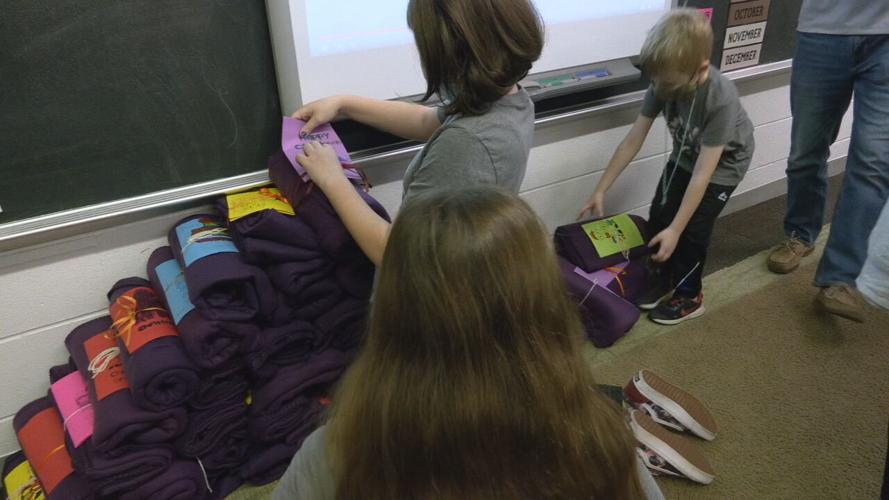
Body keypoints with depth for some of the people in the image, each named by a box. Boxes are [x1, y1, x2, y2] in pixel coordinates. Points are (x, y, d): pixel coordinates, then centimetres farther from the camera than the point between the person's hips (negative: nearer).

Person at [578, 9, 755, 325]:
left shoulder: (721, 100, -40)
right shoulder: (664, 82, -25)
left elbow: (702, 173, -36)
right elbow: (633, 139, -17)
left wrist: (675, 229, -35)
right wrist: (600, 190, -15)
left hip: (724, 162, -5)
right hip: (686, 156, 5)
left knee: (693, 229, -7)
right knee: (659, 217, 2)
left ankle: (689, 296, 16)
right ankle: (664, 277, 25)